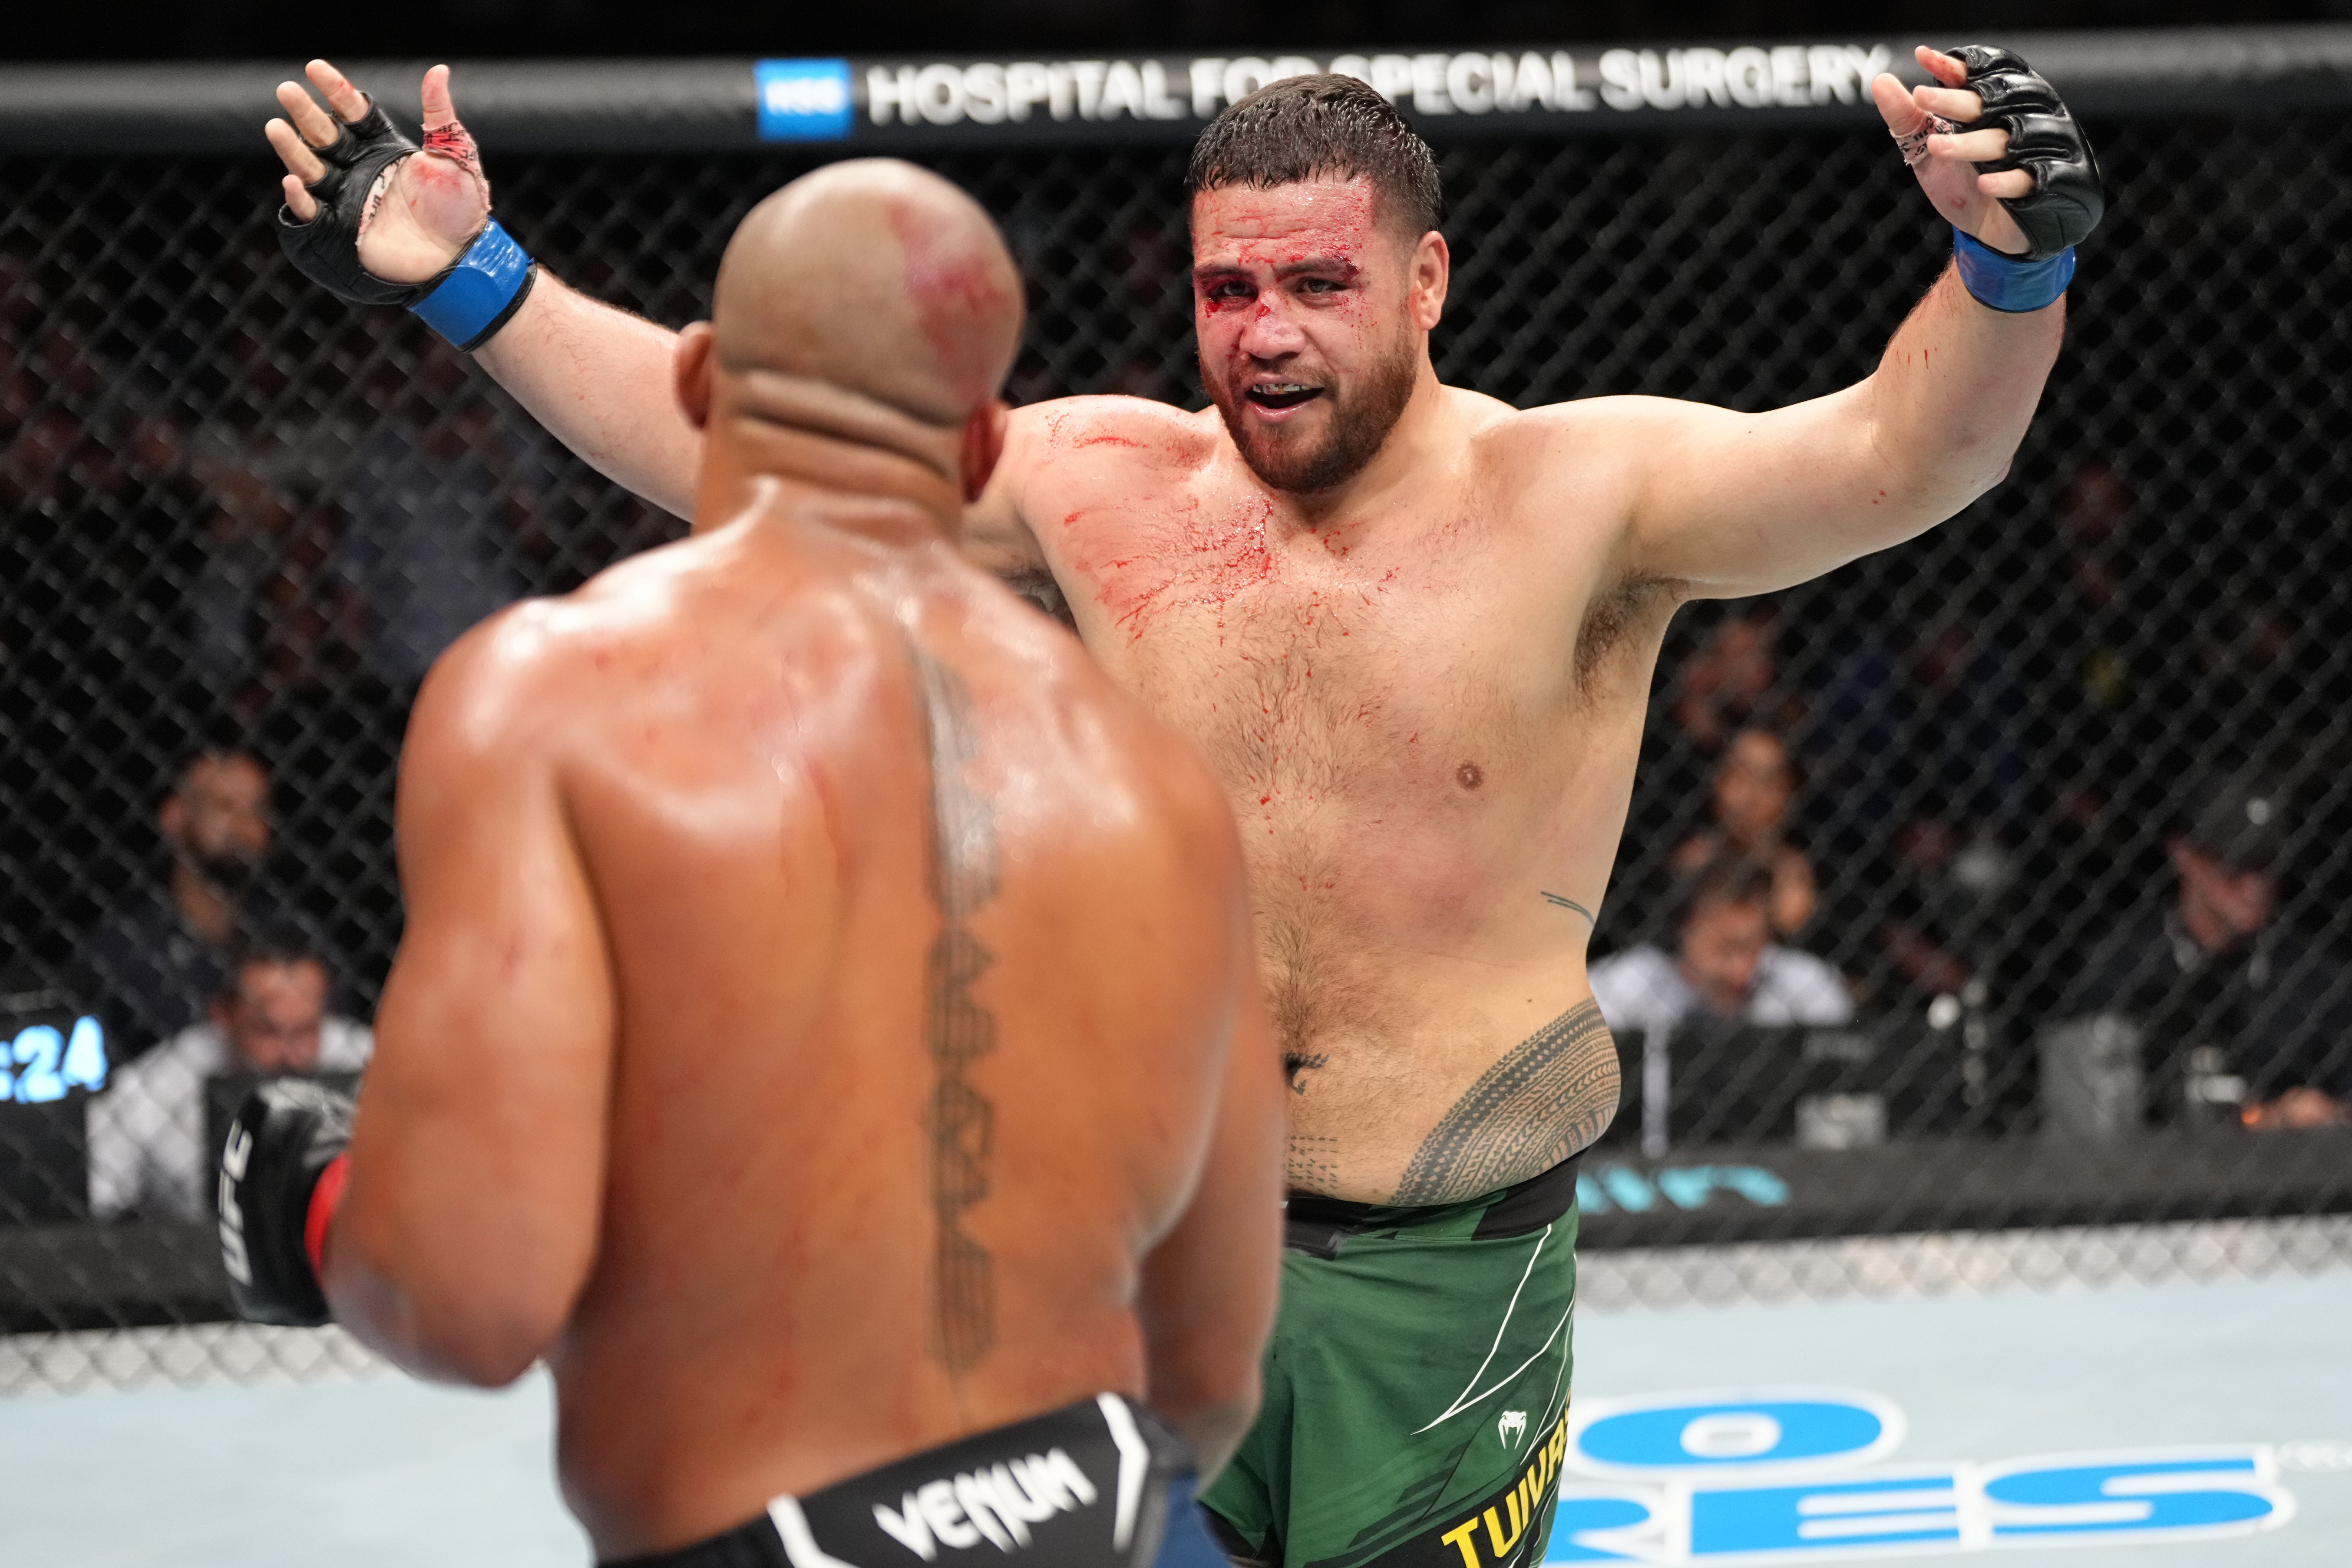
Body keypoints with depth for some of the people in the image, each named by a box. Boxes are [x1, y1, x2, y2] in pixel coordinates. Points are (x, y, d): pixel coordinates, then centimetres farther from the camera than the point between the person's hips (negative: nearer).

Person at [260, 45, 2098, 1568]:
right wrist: (465, 277, 1)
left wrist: (2009, 271, -47)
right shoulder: (1107, 487, 0)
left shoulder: (1579, 501, -11)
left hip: (1449, 1283, -3)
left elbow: (1892, 456, -26)